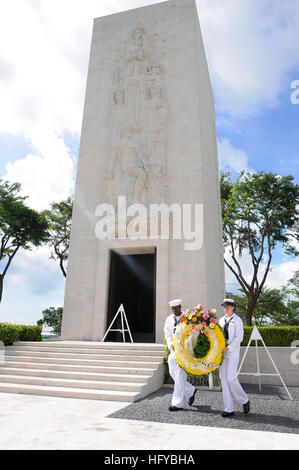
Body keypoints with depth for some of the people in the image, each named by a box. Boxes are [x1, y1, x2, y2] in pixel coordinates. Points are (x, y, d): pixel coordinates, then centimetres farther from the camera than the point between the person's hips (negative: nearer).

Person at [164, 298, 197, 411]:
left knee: (180, 375, -6)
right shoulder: (169, 319, 10)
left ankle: (177, 403, 4)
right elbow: (167, 333, 4)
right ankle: (190, 391, 29)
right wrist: (171, 345, -11)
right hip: (173, 349, 5)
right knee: (173, 373, 7)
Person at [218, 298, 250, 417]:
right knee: (224, 379, 3)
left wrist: (228, 348, -18)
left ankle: (244, 401, 15)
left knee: (231, 378, -11)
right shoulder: (221, 320, 13)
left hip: (233, 352, -6)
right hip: (222, 352, 6)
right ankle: (229, 409, 10)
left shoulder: (237, 320, -4)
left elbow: (239, 338, -11)